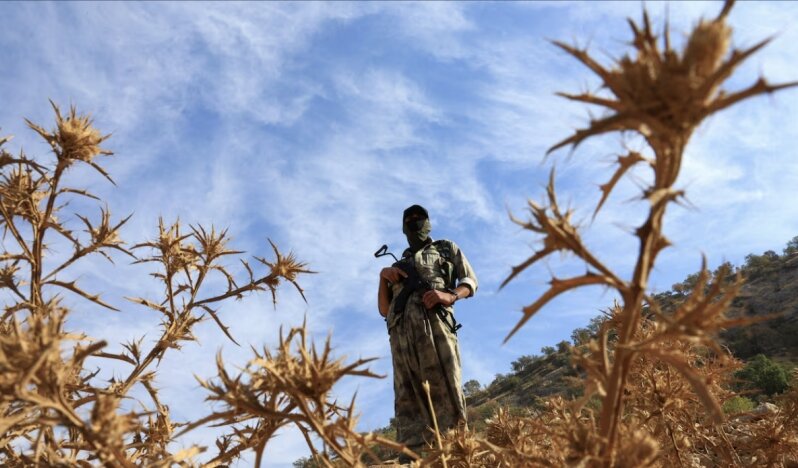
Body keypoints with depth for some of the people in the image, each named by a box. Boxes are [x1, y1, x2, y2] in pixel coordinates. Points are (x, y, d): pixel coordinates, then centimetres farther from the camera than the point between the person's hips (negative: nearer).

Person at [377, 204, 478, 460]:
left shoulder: (447, 248, 28)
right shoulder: (399, 264, 34)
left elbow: (470, 281, 15)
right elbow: (384, 309, 28)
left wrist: (449, 295, -7)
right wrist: (383, 276, 11)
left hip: (434, 321, -3)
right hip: (401, 331, 3)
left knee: (445, 391, -15)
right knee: (408, 399, -9)